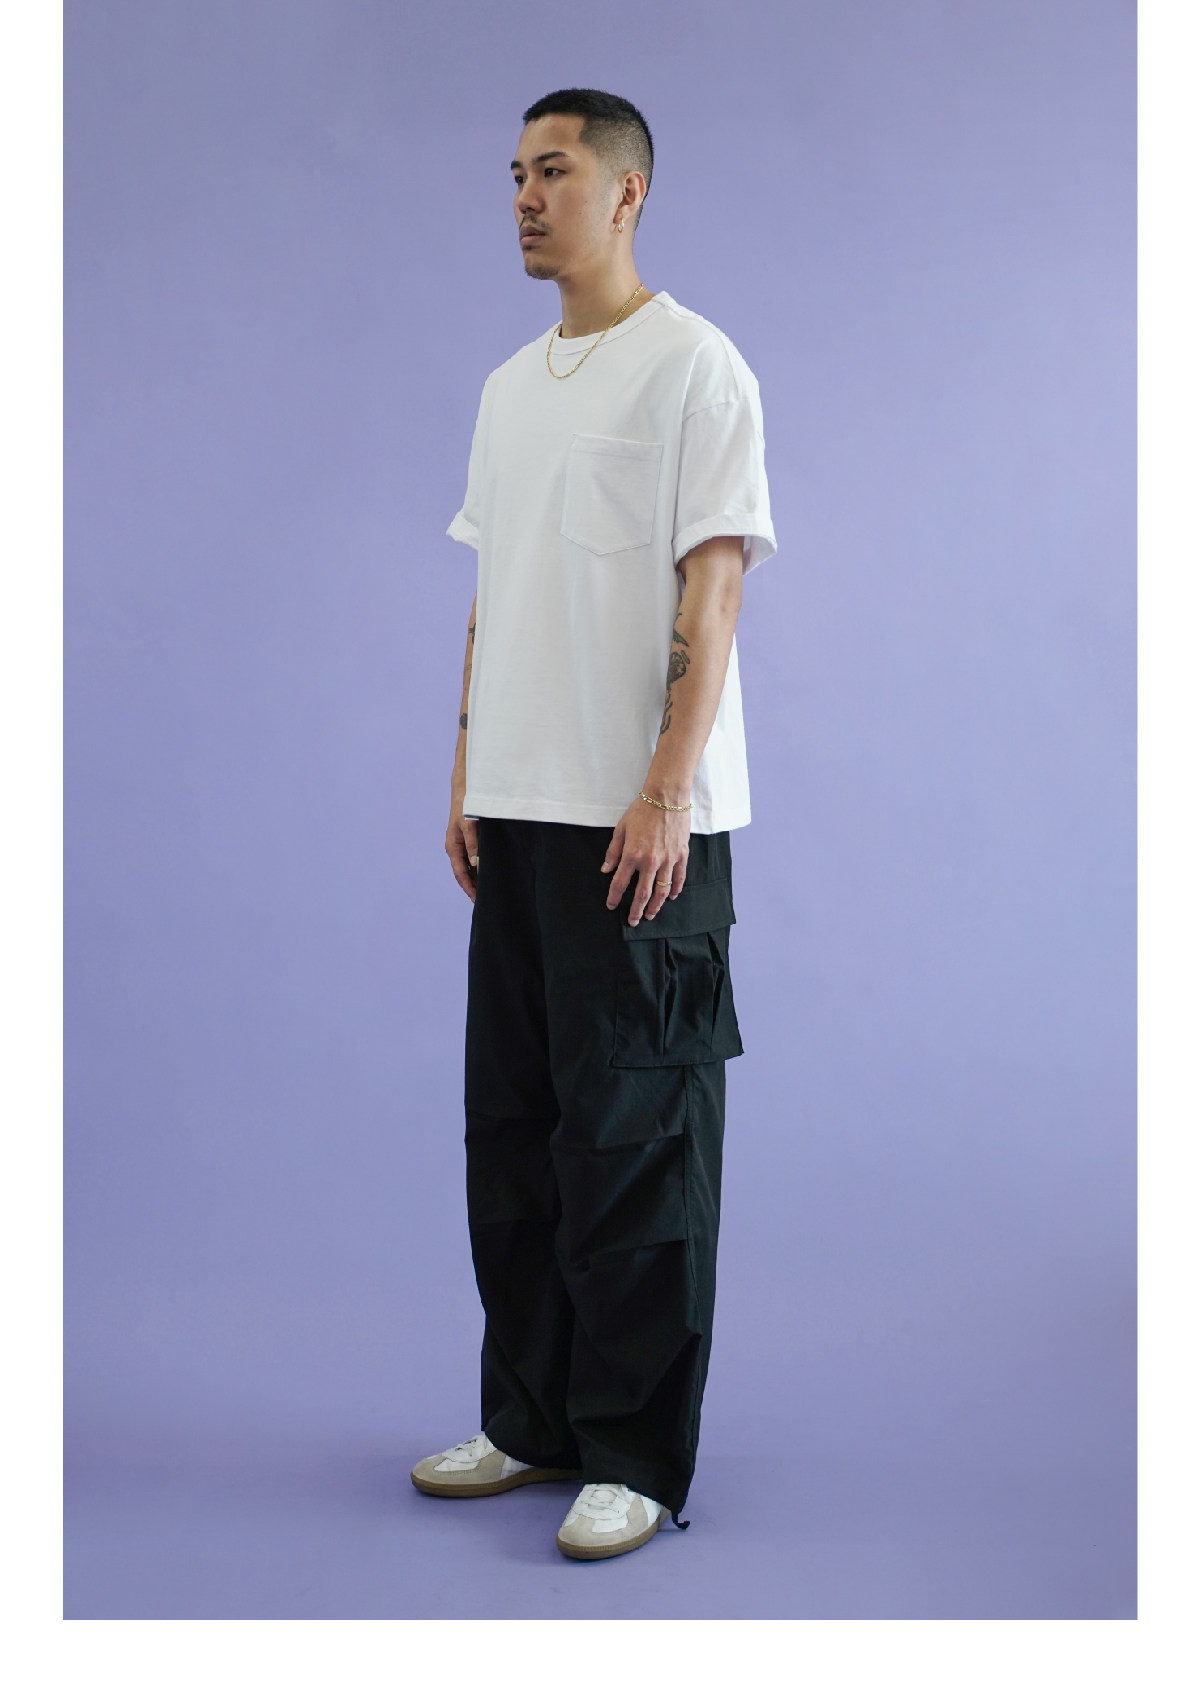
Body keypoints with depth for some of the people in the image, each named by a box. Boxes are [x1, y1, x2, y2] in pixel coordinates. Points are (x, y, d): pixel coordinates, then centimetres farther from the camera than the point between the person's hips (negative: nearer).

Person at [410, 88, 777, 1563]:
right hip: (517, 807, 8)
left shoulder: (693, 366, -5)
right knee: (514, 1122, 11)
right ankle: (531, 1417, 24)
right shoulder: (509, 387, 18)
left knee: (631, 1134, -4)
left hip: (639, 819, -7)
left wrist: (667, 793, -17)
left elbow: (711, 592, -11)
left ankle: (636, 1456, 7)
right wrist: (466, 774, 12)